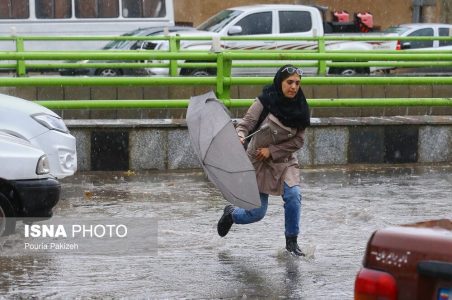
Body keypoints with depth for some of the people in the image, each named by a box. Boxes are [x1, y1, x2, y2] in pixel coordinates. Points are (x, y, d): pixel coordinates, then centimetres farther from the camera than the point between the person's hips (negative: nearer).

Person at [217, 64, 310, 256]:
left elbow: (298, 141, -5)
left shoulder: (300, 109, -7)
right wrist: (240, 136, -42)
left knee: (293, 195, -23)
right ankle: (231, 213, 34)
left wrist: (272, 150, -15)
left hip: (284, 160, 3)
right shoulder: (266, 101, -16)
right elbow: (247, 122, -20)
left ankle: (291, 242, -6)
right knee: (257, 213, -1)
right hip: (258, 161, -3)